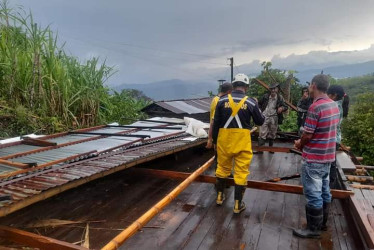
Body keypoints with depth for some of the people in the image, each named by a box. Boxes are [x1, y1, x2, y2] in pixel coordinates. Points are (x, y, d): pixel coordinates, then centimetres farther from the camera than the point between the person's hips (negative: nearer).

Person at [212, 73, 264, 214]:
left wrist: (214, 140, 12)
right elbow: (260, 121, 7)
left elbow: (216, 123, 1)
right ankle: (238, 204, 16)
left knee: (222, 168, 19)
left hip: (224, 140, 2)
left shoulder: (222, 100, -2)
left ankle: (219, 196, 34)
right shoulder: (251, 102, -5)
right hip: (242, 141, -2)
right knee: (241, 172, 8)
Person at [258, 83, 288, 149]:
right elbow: (259, 103, 13)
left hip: (274, 118, 2)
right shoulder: (265, 96, -3)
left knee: (272, 134, 15)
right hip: (265, 117, -1)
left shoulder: (280, 98, -3)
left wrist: (282, 108, -22)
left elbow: (286, 107, 0)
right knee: (262, 134, -6)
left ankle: (270, 147, 31)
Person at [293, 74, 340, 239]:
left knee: (313, 194, 2)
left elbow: (307, 135, -20)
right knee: (324, 190, 19)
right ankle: (322, 222, 34)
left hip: (314, 158, -9)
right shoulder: (334, 105, 6)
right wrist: (304, 142, 14)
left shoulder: (315, 107, -23)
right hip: (327, 156, 9)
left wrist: (299, 144, 1)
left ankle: (313, 229, 13)